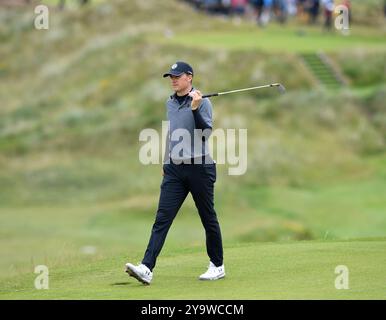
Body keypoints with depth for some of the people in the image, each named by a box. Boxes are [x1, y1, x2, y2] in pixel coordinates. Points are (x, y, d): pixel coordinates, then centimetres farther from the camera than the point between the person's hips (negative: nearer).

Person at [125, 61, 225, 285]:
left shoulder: (202, 101, -7)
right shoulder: (170, 103, 13)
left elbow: (206, 131, -19)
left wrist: (195, 108, -30)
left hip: (199, 167, -5)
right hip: (174, 169, 5)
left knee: (208, 218, 6)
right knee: (162, 218, -7)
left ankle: (218, 266, 21)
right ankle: (147, 269, -18)